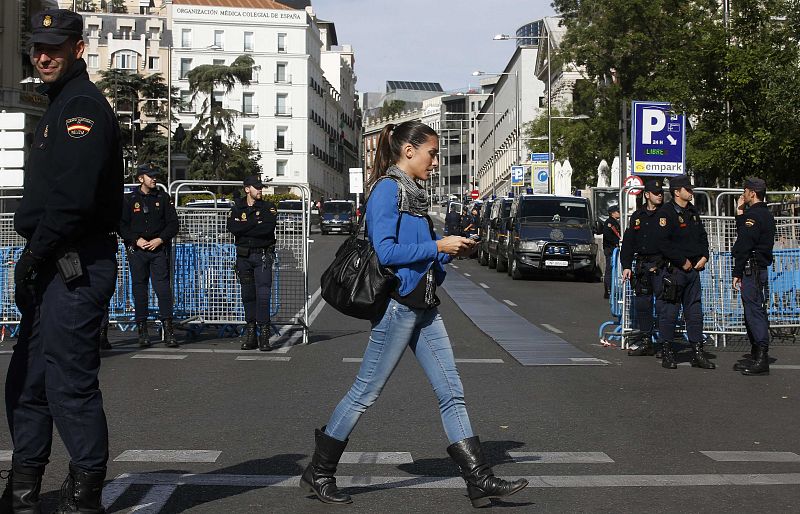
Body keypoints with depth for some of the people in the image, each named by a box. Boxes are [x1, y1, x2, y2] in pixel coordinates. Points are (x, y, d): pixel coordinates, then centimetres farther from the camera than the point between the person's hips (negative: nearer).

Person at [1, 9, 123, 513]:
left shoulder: (83, 106, -11)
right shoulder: (61, 106, 22)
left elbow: (75, 199, -22)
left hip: (76, 268, -11)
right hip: (54, 266, 11)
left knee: (70, 382, -6)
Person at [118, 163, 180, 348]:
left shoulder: (163, 197, 8)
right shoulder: (130, 199, 5)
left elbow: (173, 224, 6)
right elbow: (121, 225, 4)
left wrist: (160, 240, -7)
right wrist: (136, 240, -8)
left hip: (159, 249, 0)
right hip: (137, 250, 0)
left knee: (163, 288, -7)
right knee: (139, 289, 2)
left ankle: (168, 330, -6)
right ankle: (142, 330, 9)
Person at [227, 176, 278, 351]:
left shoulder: (268, 207, 1)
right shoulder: (237, 208, 8)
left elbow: (269, 228, -18)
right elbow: (232, 227, -11)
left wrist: (245, 228, -13)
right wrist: (256, 223, -14)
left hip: (263, 256, -3)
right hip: (244, 256, 3)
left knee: (263, 294, -11)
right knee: (248, 295, 7)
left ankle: (264, 334, -8)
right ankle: (250, 333, 15)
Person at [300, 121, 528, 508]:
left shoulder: (413, 193, 16)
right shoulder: (387, 189, -11)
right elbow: (386, 251, -20)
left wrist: (452, 250, 5)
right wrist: (438, 246, -15)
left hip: (423, 308, 9)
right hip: (397, 305, -9)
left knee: (452, 392, 6)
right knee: (365, 392, 0)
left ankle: (479, 480, 9)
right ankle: (318, 474, 14)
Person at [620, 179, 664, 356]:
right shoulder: (638, 215, 13)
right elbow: (628, 241, 16)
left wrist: (661, 264, -15)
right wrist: (626, 265, 8)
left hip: (661, 264, -5)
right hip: (642, 265, 5)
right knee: (642, 304, 7)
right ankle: (645, 343, 16)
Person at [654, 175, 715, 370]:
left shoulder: (693, 212, 15)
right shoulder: (666, 212, -10)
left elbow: (702, 236, 22)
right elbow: (663, 243, -18)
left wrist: (704, 256, 5)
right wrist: (683, 262, -15)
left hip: (693, 269, 8)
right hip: (672, 270, -7)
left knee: (695, 312, 8)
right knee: (669, 312, -2)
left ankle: (697, 353, 13)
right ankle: (667, 353, 7)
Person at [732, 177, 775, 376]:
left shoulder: (753, 215, -14)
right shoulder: (766, 215, 18)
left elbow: (743, 246, -18)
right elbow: (743, 236, 22)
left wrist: (737, 274, -16)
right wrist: (740, 214, 18)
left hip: (751, 270, -10)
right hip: (760, 269, 10)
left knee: (755, 312, -10)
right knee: (753, 313, 14)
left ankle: (761, 360, -10)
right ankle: (757, 357, 20)